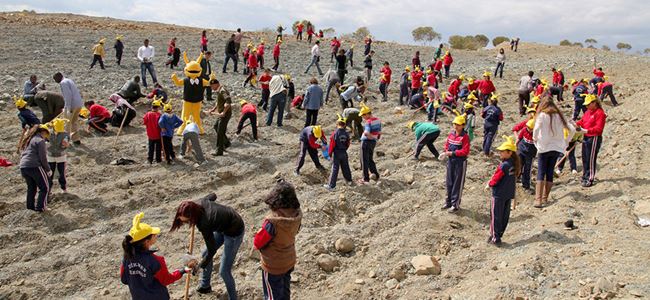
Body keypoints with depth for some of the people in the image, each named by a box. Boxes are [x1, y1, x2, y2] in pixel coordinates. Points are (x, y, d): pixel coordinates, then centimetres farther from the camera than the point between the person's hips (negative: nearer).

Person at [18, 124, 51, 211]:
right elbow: (43, 158, -11)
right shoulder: (40, 140, -6)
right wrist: (48, 169, 1)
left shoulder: (27, 140, 20)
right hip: (34, 166, -8)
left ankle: (30, 206, 22)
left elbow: (23, 155, 22)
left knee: (31, 188, 20)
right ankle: (40, 207, -1)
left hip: (23, 167, 8)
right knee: (44, 188, 4)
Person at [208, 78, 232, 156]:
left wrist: (224, 112, -34)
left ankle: (219, 151, 4)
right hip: (221, 113, 11)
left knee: (220, 132, -5)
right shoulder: (218, 91, 12)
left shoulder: (222, 91, -20)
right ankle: (226, 142, 34)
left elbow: (228, 101, -34)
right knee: (216, 126, 24)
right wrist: (213, 109, 15)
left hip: (225, 114, -11)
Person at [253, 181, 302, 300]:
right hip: (289, 262, 5)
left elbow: (257, 243, -22)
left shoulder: (272, 222, -36)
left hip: (273, 266, -5)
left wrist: (262, 230, -5)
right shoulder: (297, 215, -18)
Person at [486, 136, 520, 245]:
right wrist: (492, 181, 8)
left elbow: (495, 179, -19)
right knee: (505, 216, 13)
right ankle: (499, 235, 22)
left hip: (499, 194, -8)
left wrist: (489, 184, 3)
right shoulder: (515, 164, 2)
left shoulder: (504, 165, -23)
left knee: (496, 216, 2)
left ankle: (495, 238, 6)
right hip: (509, 194, 8)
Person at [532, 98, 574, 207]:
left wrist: (535, 140, 2)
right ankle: (545, 198, 16)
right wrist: (565, 142, 17)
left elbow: (536, 130, -15)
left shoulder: (542, 115, -5)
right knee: (550, 173, 12)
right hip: (557, 148, 5)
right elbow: (572, 129, 9)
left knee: (541, 173, -6)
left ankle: (538, 199, -15)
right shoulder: (559, 116, 9)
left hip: (544, 148, -5)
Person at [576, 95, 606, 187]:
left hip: (594, 138, -9)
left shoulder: (600, 113, -13)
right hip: (586, 137, 9)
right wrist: (576, 124, -4)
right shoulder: (587, 112, 14)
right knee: (584, 158, 15)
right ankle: (585, 176, 28)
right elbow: (582, 121, 17)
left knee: (591, 159, -6)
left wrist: (587, 130, -31)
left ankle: (590, 179, -1)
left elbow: (598, 128, -21)